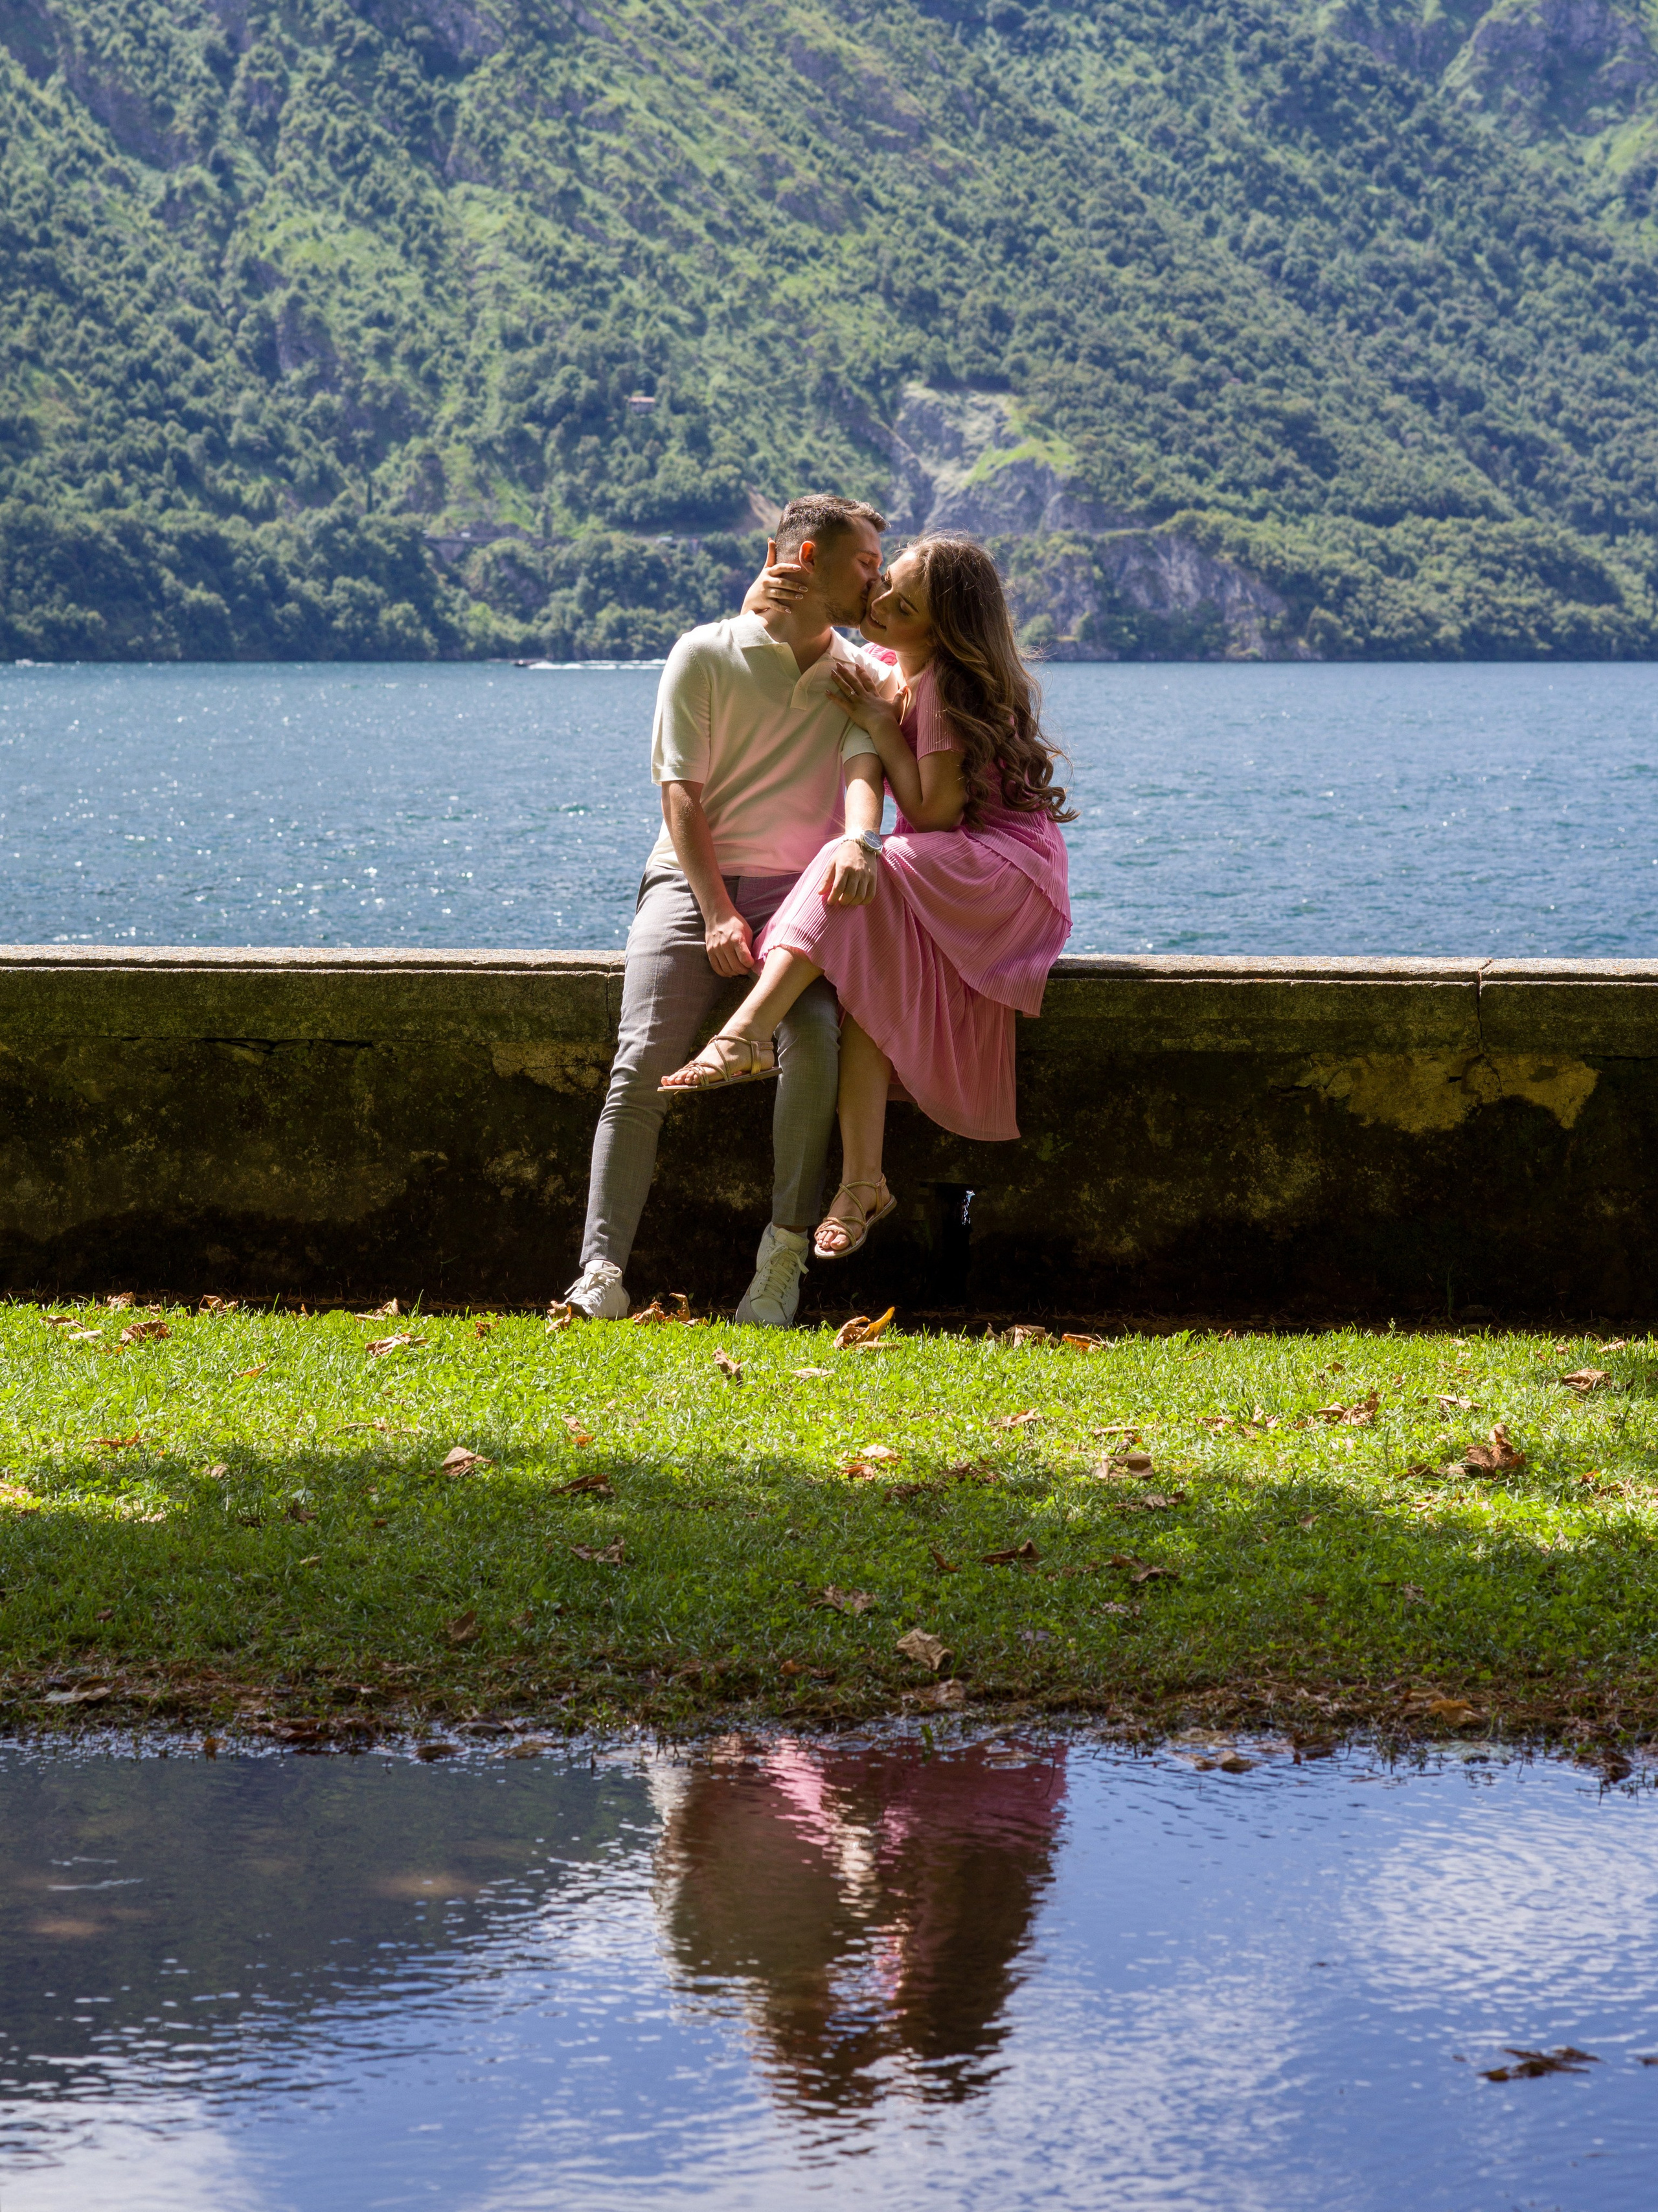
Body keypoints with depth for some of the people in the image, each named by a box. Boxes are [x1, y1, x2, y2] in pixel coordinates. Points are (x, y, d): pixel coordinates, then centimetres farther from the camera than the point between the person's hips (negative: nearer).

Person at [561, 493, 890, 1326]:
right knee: (643, 1061, -22)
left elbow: (864, 765, -5)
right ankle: (601, 1273, -26)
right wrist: (718, 913, -14)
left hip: (798, 890, 2)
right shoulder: (705, 656, 4)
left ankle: (783, 1258, -22)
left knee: (814, 1040, -28)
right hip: (695, 882, -2)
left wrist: (858, 836, -30)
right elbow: (682, 793, -2)